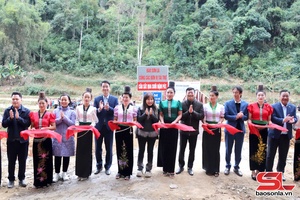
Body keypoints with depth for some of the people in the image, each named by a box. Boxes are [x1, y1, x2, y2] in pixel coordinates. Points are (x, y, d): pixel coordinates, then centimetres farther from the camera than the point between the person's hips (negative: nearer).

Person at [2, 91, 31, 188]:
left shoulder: (26, 111, -4)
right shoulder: (7, 110, 0)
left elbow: (28, 123, -14)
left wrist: (18, 118, -24)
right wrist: (10, 118, -21)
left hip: (23, 139, -1)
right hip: (11, 139, 1)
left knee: (22, 161, 9)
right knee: (11, 161, 9)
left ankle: (21, 179, 22)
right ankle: (11, 179, 20)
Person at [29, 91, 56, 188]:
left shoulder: (50, 114, 2)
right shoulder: (33, 114, 9)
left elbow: (54, 127, 0)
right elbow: (32, 126, 14)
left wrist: (45, 128, -15)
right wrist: (33, 129, -7)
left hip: (46, 139, -2)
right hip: (36, 139, 2)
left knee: (46, 159, 1)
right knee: (37, 159, 3)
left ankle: (46, 179, 12)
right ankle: (38, 181, 11)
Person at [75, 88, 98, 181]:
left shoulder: (93, 109, 4)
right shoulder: (78, 108, 8)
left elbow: (95, 121, 4)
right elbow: (77, 119, 9)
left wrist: (92, 125, -16)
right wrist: (77, 125, -10)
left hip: (88, 131, -1)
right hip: (80, 130, 2)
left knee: (87, 151, 2)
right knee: (79, 151, 2)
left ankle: (86, 173, 10)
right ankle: (79, 173, 12)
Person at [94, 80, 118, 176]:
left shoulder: (114, 99, 0)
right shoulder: (97, 99, 3)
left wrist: (109, 108, -25)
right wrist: (99, 109, -24)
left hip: (109, 127, -1)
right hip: (99, 127, 1)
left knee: (109, 148, 8)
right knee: (98, 148, 10)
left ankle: (107, 167, 21)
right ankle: (99, 166, 25)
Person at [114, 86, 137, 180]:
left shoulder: (133, 108, 5)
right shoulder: (117, 108, 7)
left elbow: (135, 121, 7)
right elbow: (115, 120, 10)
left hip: (129, 130, -1)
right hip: (119, 130, 1)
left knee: (129, 150, 2)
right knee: (119, 150, 6)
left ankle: (127, 172, 13)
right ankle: (120, 171, 20)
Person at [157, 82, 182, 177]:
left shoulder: (178, 102, 7)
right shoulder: (162, 102, 9)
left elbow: (180, 115, 3)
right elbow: (160, 115, 6)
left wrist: (174, 122, -14)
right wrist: (162, 122, -12)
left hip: (174, 127, -1)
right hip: (164, 127, 1)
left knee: (172, 148, 1)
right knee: (164, 148, 1)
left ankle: (171, 169, 7)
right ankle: (165, 169, 11)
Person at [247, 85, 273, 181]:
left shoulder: (268, 107, 7)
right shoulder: (251, 106, 1)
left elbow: (269, 120, 9)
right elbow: (249, 119, 1)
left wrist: (271, 124, -11)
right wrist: (250, 123, -19)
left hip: (264, 131, 2)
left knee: (262, 150, 3)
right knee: (253, 150, 1)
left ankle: (259, 171, 15)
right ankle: (253, 171, 9)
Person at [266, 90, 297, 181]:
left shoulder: (293, 107, 6)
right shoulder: (274, 106, -7)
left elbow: (295, 118, 1)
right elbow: (273, 119, -17)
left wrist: (293, 120, -22)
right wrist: (283, 120, -32)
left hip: (286, 135, 4)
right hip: (275, 134, -3)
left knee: (283, 155, 12)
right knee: (270, 154, 6)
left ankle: (280, 172, 25)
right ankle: (268, 172, 18)